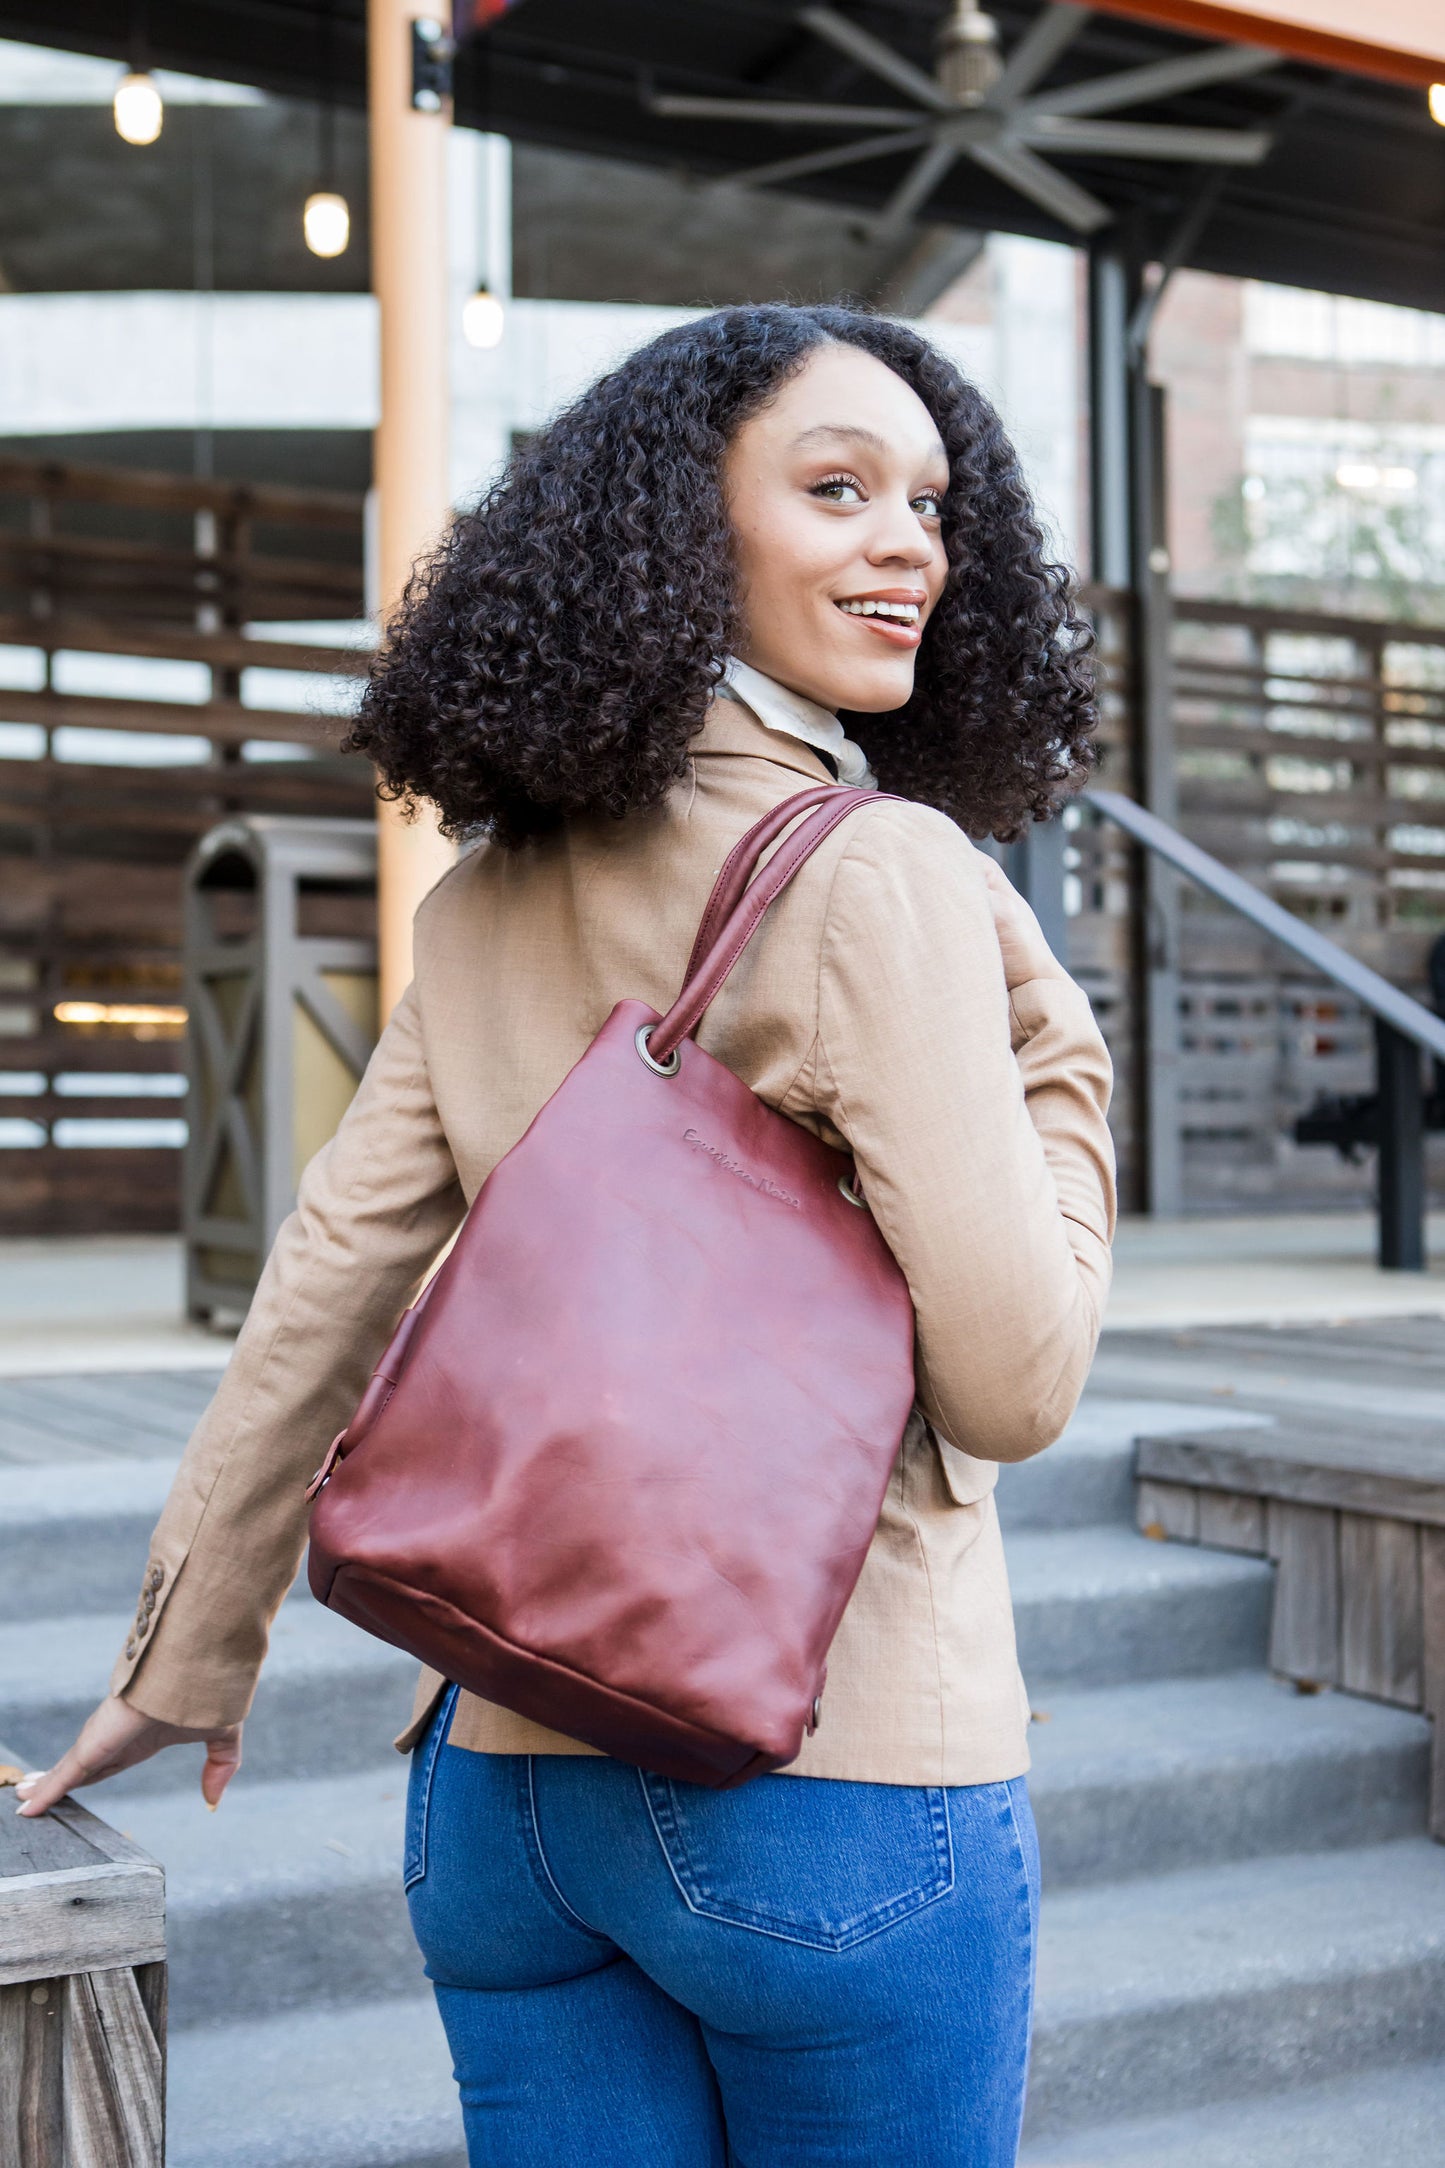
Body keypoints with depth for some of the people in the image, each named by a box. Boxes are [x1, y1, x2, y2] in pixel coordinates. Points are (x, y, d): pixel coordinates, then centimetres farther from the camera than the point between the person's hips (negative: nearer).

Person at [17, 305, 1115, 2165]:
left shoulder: (491, 901, 4)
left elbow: (327, 1285, 7)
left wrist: (187, 1658, 16)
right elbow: (1012, 1385, -16)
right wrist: (1062, 1076, -1)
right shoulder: (880, 874, -14)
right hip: (835, 1764, -5)